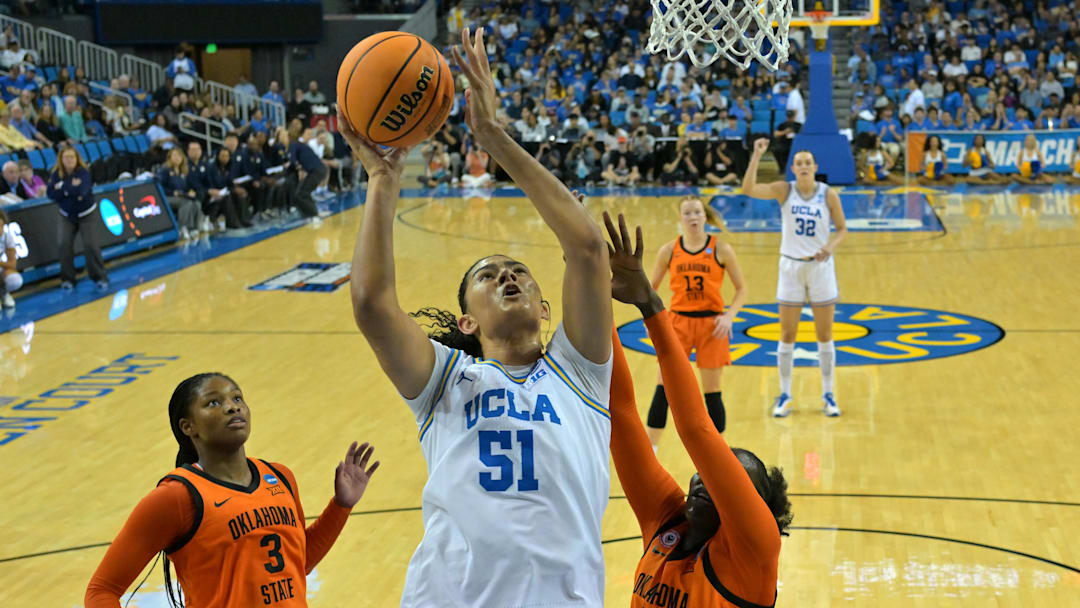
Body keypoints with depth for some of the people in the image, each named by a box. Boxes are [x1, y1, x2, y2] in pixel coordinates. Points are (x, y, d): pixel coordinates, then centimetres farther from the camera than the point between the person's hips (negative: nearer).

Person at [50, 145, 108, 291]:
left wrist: (63, 187, -25)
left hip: (85, 214, -3)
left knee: (90, 245, -12)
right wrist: (71, 187, -27)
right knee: (65, 245, -11)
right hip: (67, 216, 3)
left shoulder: (83, 172, -18)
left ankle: (100, 277, 1)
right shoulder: (56, 174, -8)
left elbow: (81, 191, -35)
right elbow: (51, 193, -19)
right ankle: (67, 279, 1)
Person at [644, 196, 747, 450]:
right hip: (679, 322, 1)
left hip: (711, 324, -1)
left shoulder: (721, 250, -3)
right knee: (663, 389, -4)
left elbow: (742, 289, 2)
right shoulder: (669, 251, 1)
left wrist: (729, 316, -13)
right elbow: (650, 288, 11)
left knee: (712, 391, 4)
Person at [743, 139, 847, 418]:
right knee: (787, 335, 5)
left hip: (821, 267, 0)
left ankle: (828, 395, 17)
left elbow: (842, 228, 3)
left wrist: (830, 246, -17)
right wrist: (757, 156, -28)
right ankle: (784, 396, 15)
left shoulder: (828, 194, -5)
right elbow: (748, 189, -20)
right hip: (791, 266, 0)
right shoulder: (784, 190, -6)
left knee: (825, 335, 6)